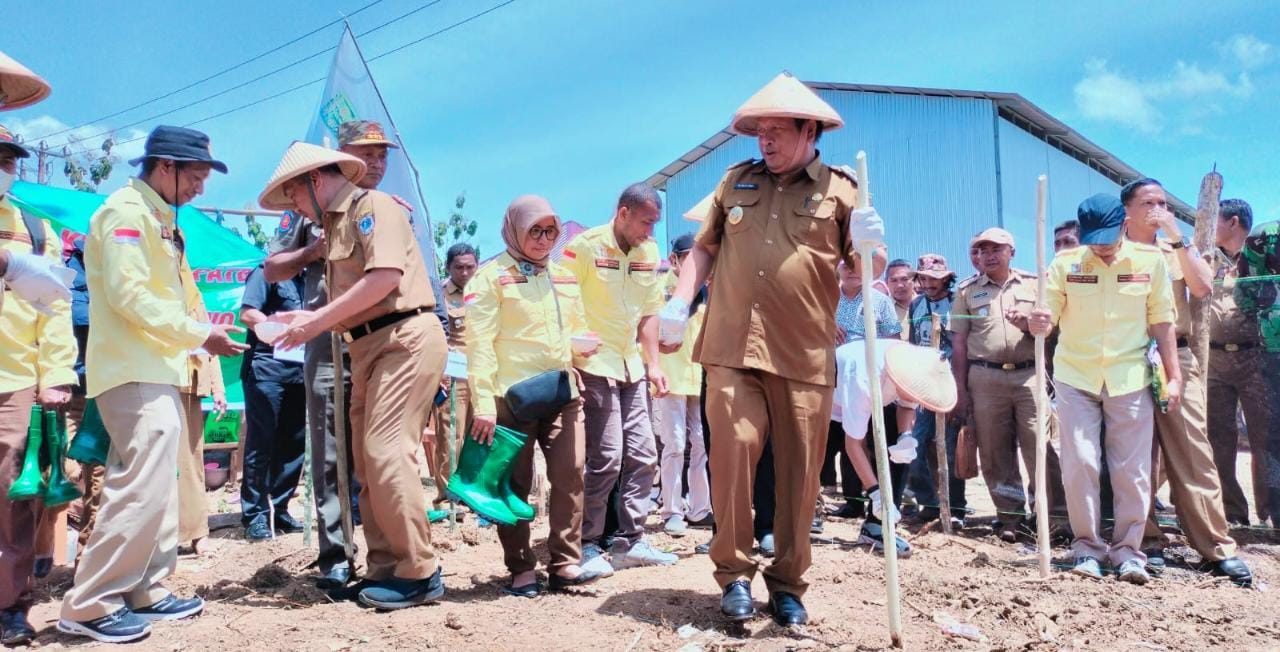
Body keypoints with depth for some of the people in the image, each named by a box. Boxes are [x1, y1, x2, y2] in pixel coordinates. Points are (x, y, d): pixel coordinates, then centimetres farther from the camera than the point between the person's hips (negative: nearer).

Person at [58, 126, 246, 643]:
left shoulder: (157, 216, 18)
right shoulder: (127, 210, -11)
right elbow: (129, 295, -20)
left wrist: (194, 339, 10)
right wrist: (199, 333, -18)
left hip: (155, 371, 10)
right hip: (133, 372, -10)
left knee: (155, 485, 12)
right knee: (143, 485, -13)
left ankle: (145, 592, 19)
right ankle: (89, 605, -4)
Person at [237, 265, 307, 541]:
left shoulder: (306, 278, 18)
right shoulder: (268, 271, 0)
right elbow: (248, 313, -10)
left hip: (299, 370, 6)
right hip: (268, 368, -6)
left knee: (294, 443, 7)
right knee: (261, 443, -2)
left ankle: (279, 509, 17)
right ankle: (255, 515, 3)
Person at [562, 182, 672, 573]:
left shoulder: (649, 252, 8)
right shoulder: (585, 246, -10)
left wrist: (653, 364, 8)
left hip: (632, 368, 7)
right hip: (594, 367, -7)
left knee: (642, 456, 6)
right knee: (605, 459, -8)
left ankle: (630, 542, 17)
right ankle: (587, 545, 7)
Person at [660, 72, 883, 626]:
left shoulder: (840, 190, 8)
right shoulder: (736, 181, 15)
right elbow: (704, 247, 21)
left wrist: (868, 246, -13)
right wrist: (679, 302, 7)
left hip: (805, 354, -1)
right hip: (732, 349, 1)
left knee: (798, 471, 4)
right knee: (732, 449, -10)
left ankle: (787, 583, 19)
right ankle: (734, 573, 6)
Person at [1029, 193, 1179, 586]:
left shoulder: (1150, 261, -1)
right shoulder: (1065, 263, -2)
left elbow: (1162, 324, 4)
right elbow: (1047, 318, -2)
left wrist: (1174, 376, 2)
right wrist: (1038, 323, -26)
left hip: (1130, 379, 0)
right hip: (1076, 379, 0)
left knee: (1132, 469, 4)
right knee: (1079, 463, -3)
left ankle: (1128, 550, 16)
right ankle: (1088, 546, 11)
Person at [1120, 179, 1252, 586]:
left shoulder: (1177, 250, 17)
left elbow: (1203, 288, -2)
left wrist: (1179, 239, -5)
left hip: (1176, 358, 2)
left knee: (1193, 453, -3)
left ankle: (1218, 548, 0)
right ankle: (1148, 542, 8)